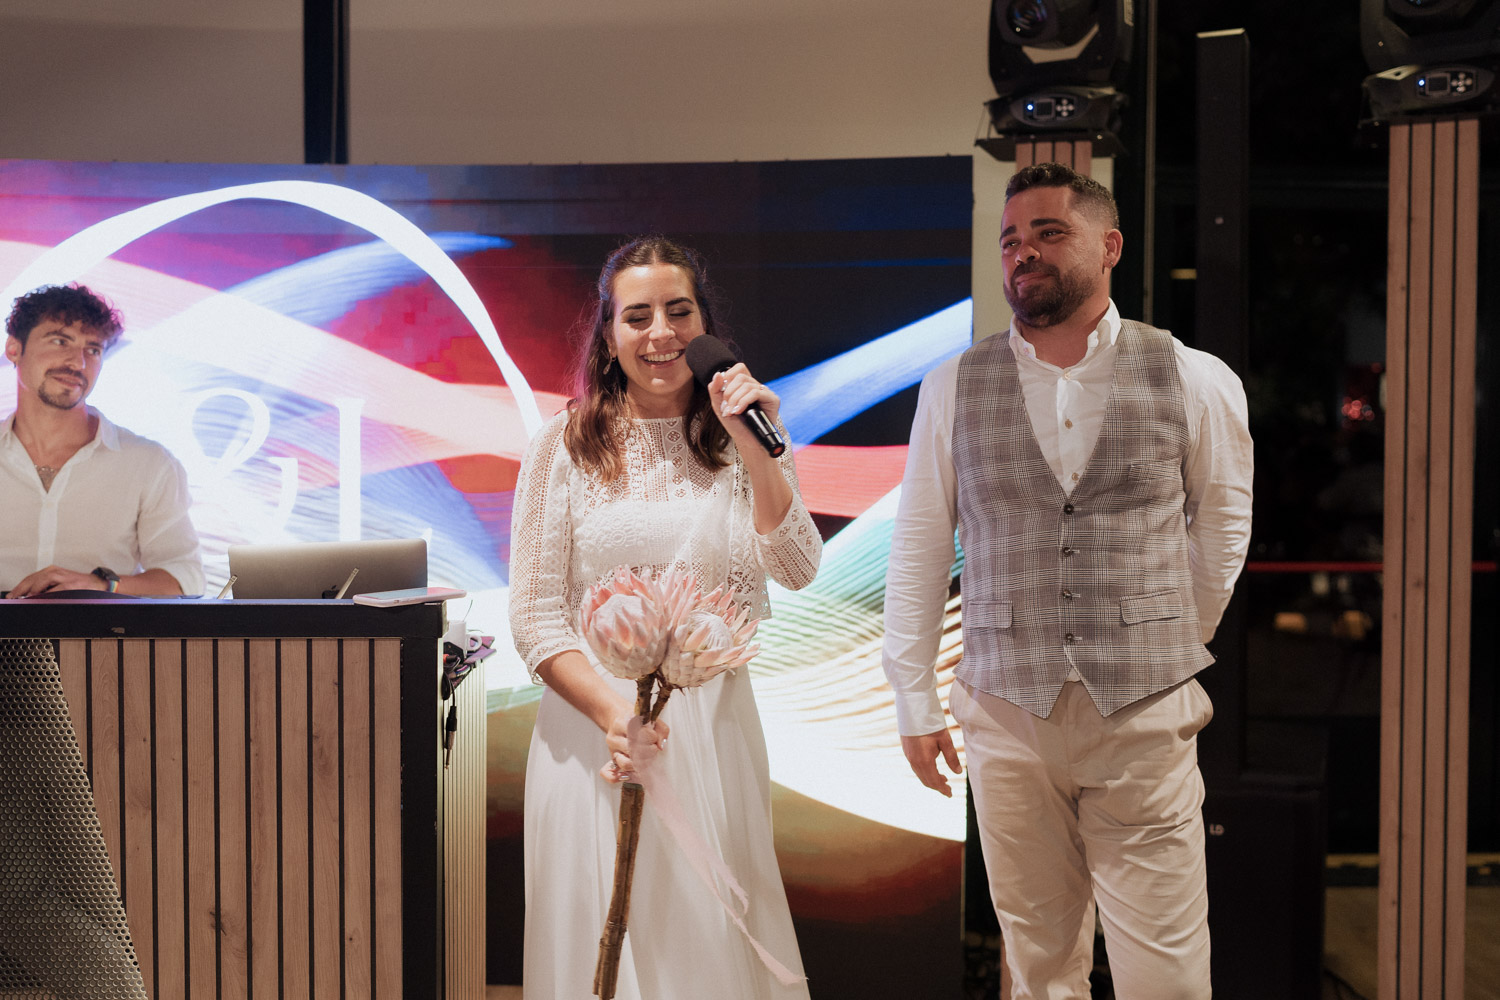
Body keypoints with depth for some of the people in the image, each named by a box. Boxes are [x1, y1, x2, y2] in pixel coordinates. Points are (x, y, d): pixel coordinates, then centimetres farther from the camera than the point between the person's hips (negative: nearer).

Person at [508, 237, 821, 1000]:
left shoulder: (746, 445, 6)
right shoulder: (564, 448, 0)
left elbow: (796, 571, -8)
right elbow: (535, 618, -2)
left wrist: (754, 447, -15)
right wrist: (609, 709, -17)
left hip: (713, 726, 1)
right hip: (589, 722, -1)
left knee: (711, 937, 7)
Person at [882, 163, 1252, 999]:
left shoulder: (1195, 381, -2)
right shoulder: (954, 389, 2)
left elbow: (1222, 530, 11)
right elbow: (918, 552, 7)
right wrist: (915, 702, 7)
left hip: (1146, 714, -1)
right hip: (1007, 716, 1)